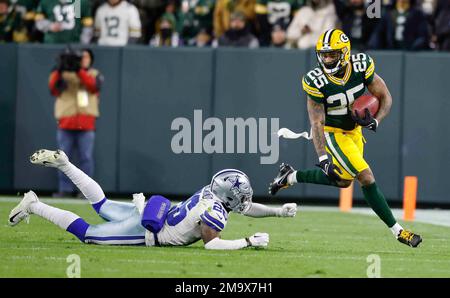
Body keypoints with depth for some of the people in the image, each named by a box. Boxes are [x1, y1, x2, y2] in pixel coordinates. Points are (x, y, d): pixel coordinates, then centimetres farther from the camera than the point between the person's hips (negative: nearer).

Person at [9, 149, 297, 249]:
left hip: (145, 211, 8)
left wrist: (279, 211, 7)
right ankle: (34, 206, 2)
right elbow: (211, 244, -31)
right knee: (87, 233, 1)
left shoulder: (213, 191, 2)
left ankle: (62, 163, 23)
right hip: (146, 232, -8)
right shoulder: (214, 210, -24)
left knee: (103, 206, 29)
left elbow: (246, 207, 17)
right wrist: (249, 242, -26)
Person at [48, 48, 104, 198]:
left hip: (86, 125, -1)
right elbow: (53, 89, -3)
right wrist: (59, 70, -16)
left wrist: (79, 70, -20)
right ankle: (65, 189, 3)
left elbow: (93, 86, -11)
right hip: (65, 123, 1)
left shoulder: (94, 74, 12)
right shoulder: (63, 74, 14)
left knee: (86, 158, -5)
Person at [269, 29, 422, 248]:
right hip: (332, 133, -5)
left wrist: (376, 121, -27)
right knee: (366, 178, -12)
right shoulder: (316, 82, -27)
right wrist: (323, 158, -34)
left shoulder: (362, 66, -18)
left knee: (343, 181, 19)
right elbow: (317, 123, -25)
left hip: (354, 130, 6)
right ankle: (397, 230, -2)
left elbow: (385, 97, -8)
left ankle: (290, 176, 35)